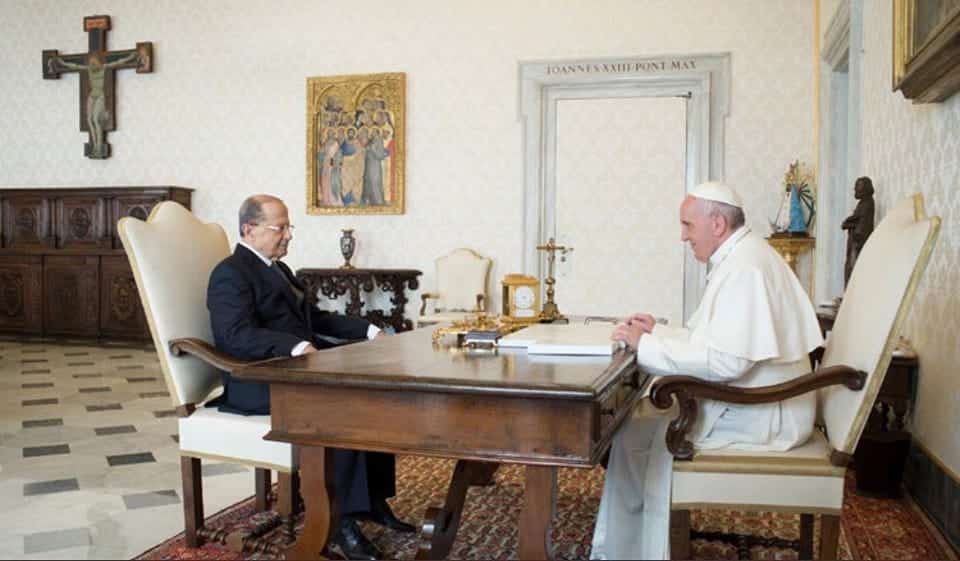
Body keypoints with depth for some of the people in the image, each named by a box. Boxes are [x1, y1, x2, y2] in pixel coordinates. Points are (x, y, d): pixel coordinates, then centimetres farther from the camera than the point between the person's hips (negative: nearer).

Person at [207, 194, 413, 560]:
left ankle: (373, 499, -2)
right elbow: (237, 335, -24)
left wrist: (367, 330, 13)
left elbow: (312, 318, 25)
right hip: (260, 381, -9)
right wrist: (296, 347, -37)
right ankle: (341, 516, -22)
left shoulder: (278, 269, 21)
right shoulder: (230, 273, -9)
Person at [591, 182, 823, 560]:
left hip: (759, 415, -10)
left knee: (636, 438, -8)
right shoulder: (739, 258, 13)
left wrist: (646, 345, -22)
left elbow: (725, 360, -30)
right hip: (753, 404, 10)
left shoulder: (745, 267, -21)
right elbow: (715, 340, 18)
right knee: (637, 429, 8)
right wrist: (657, 331, 5)